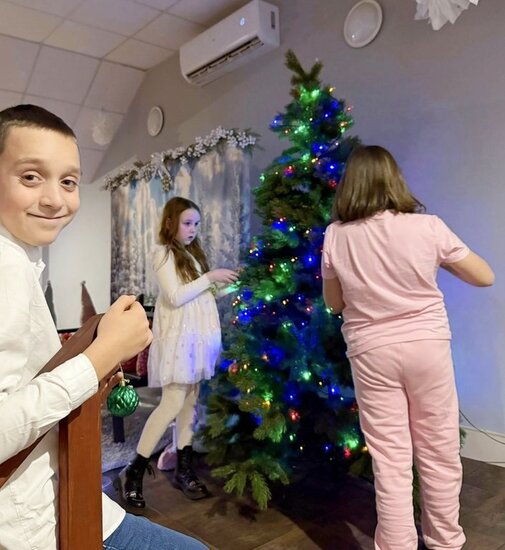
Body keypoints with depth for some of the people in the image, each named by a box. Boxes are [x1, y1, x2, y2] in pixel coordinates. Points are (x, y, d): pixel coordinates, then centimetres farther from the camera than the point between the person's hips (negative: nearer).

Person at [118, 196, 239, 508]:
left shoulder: (194, 254, 15)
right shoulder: (164, 254, -7)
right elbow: (175, 297, -17)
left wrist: (226, 284, 2)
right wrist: (210, 277, -15)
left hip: (198, 337, 8)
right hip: (177, 338, -7)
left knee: (191, 402, 11)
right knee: (173, 403, -8)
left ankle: (184, 469, 22)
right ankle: (134, 471, 5)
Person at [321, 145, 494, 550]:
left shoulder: (335, 236, -5)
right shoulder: (428, 227, -8)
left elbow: (334, 304, 6)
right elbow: (485, 276, 3)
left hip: (371, 353, 0)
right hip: (428, 346, 1)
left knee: (390, 463, 9)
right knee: (440, 457, 18)